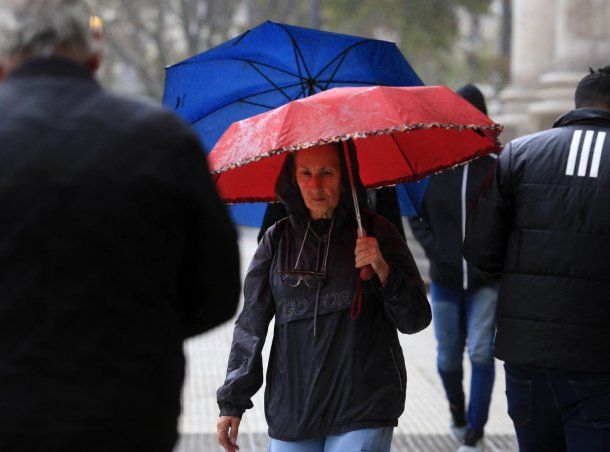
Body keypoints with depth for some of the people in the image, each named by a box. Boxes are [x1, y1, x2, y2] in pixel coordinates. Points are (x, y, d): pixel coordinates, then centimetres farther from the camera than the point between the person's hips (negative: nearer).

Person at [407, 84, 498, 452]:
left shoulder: (496, 165, -8)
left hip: (486, 279, -3)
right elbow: (417, 216, 8)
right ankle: (457, 408, 42)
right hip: (445, 279, 3)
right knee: (448, 357, 13)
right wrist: (434, 249, -5)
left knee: (481, 353, -11)